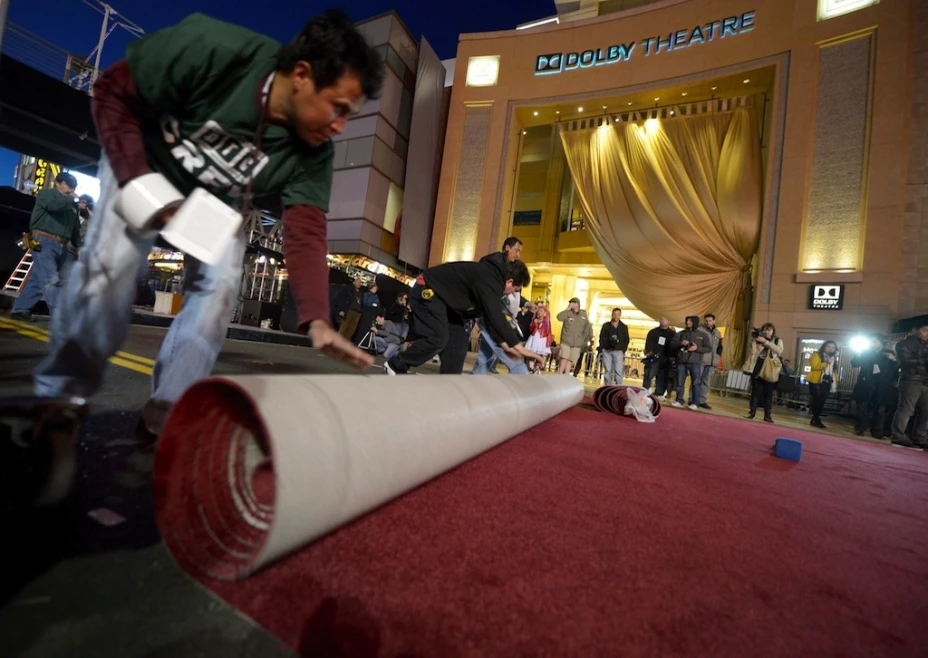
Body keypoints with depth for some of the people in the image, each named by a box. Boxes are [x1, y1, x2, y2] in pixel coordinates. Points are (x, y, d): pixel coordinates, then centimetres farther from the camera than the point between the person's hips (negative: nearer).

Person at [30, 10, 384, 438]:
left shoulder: (312, 154, -24)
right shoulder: (209, 49, -31)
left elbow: (305, 235, -32)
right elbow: (113, 93, -18)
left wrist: (317, 321, -45)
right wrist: (139, 180, -30)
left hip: (220, 201, 2)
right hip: (145, 165, -2)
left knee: (219, 285, -16)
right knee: (108, 267, -16)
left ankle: (166, 413, 0)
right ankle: (59, 394, 9)